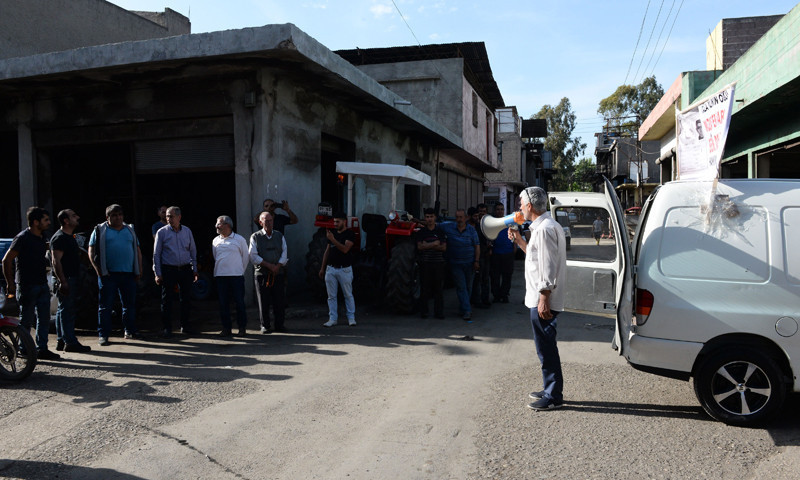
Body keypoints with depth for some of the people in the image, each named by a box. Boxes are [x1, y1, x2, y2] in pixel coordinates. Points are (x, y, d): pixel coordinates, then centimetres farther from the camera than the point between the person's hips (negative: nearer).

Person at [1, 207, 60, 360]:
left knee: (44, 318, 7)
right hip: (27, 285, -7)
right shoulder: (23, 237, -12)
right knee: (26, 320, 2)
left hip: (42, 284, 8)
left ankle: (42, 349, 14)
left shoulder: (41, 237, 12)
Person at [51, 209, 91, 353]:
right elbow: (56, 261, -19)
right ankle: (70, 342, -5)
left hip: (72, 279, 10)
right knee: (65, 310, -7)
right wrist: (62, 281, -24)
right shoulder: (59, 238, -13)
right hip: (66, 280, -10)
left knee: (64, 310, 13)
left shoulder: (70, 237, 18)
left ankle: (61, 341, 19)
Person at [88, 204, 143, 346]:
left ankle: (130, 331, 19)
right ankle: (103, 335, 5)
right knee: (105, 305, -1)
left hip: (128, 274, 4)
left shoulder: (130, 230, 17)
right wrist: (98, 269, -9)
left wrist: (139, 270, 9)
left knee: (130, 304, 8)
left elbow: (137, 250, 18)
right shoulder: (100, 230, 5)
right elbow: (91, 251, 2)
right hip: (108, 274, -3)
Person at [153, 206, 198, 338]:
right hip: (168, 270, -2)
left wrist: (194, 270, 10)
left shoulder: (187, 231, 8)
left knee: (186, 298, 6)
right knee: (167, 299, 0)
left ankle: (185, 325, 18)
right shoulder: (162, 232, 0)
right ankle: (166, 328, 10)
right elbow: (156, 254, 1)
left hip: (185, 269, 3)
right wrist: (157, 273, -4)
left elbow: (193, 251, 14)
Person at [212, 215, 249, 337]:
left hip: (236, 276, -3)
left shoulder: (239, 239, 1)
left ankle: (242, 328, 6)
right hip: (220, 276, 3)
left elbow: (246, 257, 7)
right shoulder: (215, 241, 11)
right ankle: (226, 328, 11)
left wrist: (240, 270, 7)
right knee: (223, 303, 4)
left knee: (239, 302, -2)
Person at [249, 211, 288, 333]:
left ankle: (279, 325, 11)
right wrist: (269, 265, -11)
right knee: (263, 301, 0)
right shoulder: (255, 237, 3)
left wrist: (277, 266, -9)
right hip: (262, 273, -2)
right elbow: (253, 256, -4)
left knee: (280, 300, 1)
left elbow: (284, 254, 7)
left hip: (278, 273, 2)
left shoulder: (279, 236, 12)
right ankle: (264, 326, 9)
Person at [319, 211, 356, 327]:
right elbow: (327, 251, 18)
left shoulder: (350, 234, -6)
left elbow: (345, 249, -21)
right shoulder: (332, 234, 13)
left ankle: (351, 318, 13)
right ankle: (332, 319, 12)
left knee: (348, 295, 3)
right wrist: (322, 268, 15)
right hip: (330, 269, 6)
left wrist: (333, 239, -27)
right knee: (331, 296, 6)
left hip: (344, 269, -5)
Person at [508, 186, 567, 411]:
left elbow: (547, 267, -23)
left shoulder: (544, 229, -18)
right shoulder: (543, 226, 15)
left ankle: (553, 397, 7)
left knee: (546, 347, -3)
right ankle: (551, 390, 28)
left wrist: (543, 299, -24)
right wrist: (519, 241, 20)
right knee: (546, 346, 18)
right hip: (541, 298, 11)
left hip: (543, 300, -11)